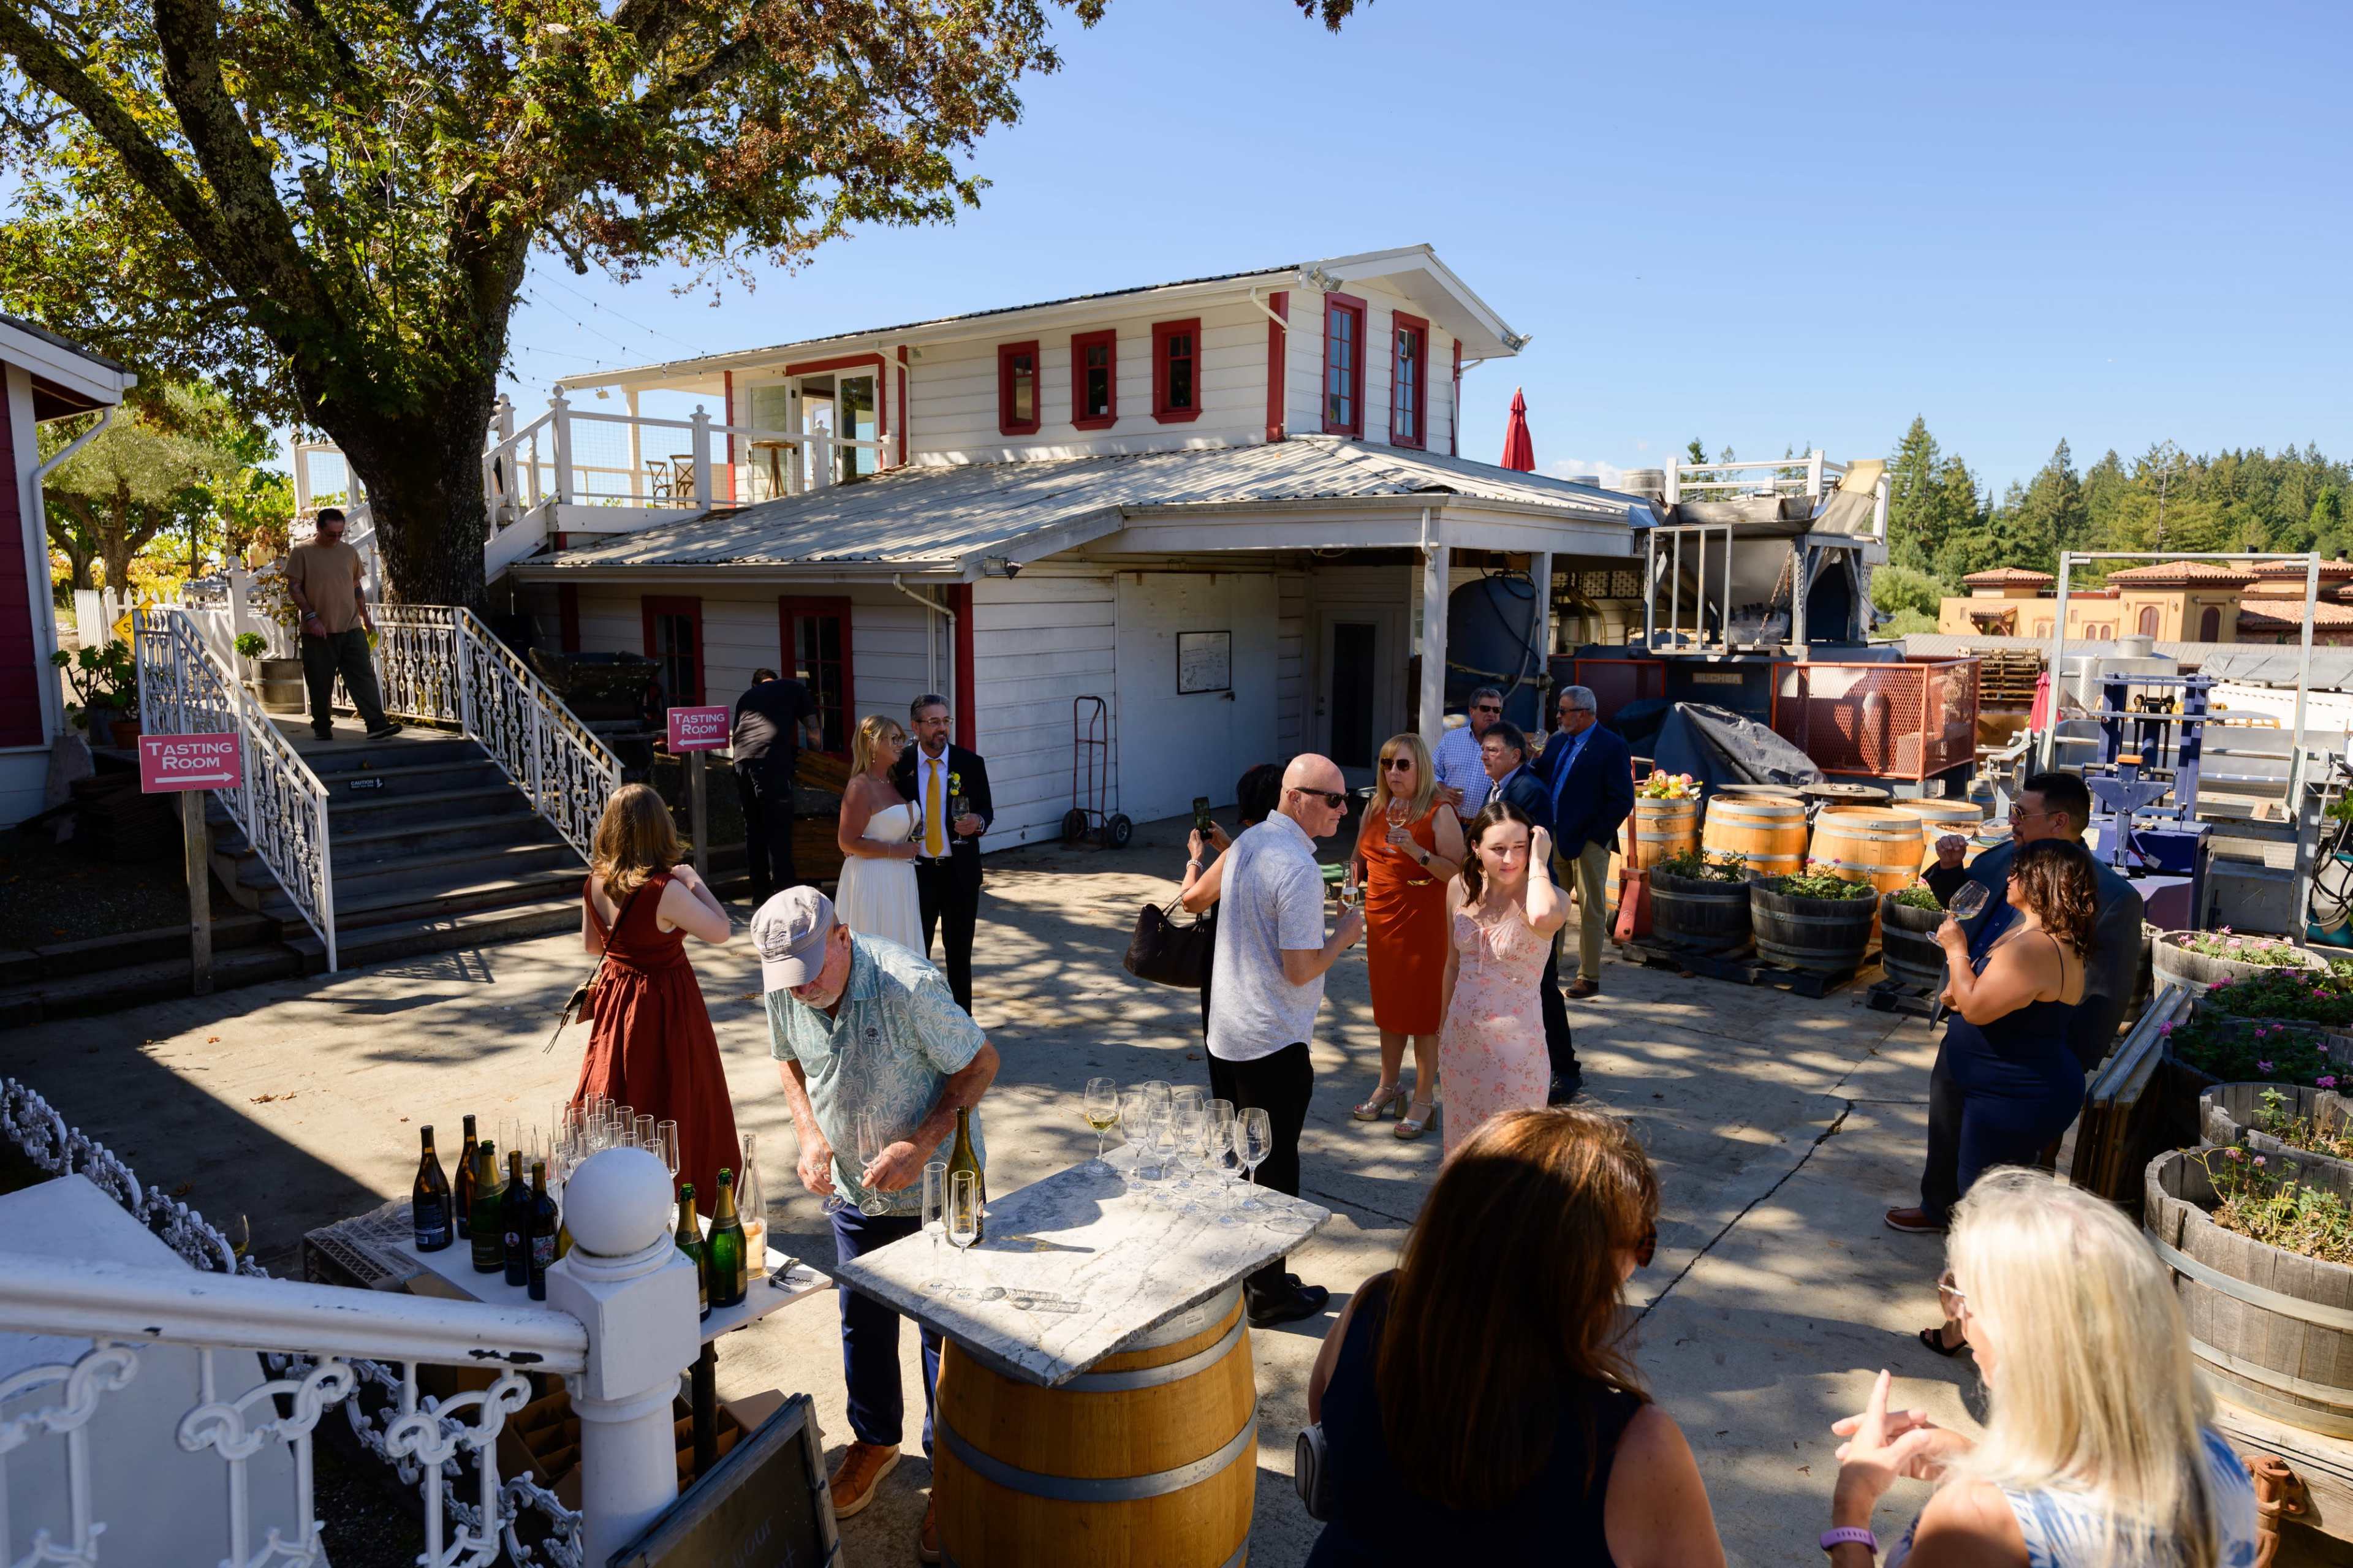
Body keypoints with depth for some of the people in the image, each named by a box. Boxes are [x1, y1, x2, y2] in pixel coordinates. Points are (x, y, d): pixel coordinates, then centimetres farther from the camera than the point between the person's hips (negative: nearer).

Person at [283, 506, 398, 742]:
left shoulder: (349, 552, 11)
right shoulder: (302, 552, -1)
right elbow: (294, 588, -3)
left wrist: (365, 617, 14)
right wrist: (311, 616, -13)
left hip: (352, 629, 3)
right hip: (319, 632, -3)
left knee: (364, 677, -6)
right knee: (321, 683, 5)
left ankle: (376, 725, -11)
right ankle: (322, 727, 18)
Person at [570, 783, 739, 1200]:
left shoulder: (596, 883, -7)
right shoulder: (664, 890, -26)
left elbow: (591, 944, 8)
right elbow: (721, 932, -17)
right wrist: (695, 882, -7)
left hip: (616, 1001, 6)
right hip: (664, 1009, -6)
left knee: (615, 1101, 20)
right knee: (674, 1108, 10)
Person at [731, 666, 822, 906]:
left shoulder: (746, 696, 30)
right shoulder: (794, 688, 21)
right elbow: (813, 732, 17)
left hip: (742, 760, 4)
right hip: (772, 759, -4)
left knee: (753, 828, 13)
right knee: (779, 829, -2)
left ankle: (759, 894, 19)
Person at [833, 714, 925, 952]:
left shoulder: (894, 782, 10)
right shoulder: (861, 787, -15)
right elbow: (847, 842, -19)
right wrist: (895, 850, -15)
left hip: (900, 880, 8)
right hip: (872, 880, -8)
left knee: (901, 947, 12)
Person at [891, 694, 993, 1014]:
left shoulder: (970, 764, -3)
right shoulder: (901, 764, -3)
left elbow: (987, 809, 3)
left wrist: (978, 822, -18)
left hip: (959, 871, 0)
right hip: (916, 869, 0)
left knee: (959, 949, 9)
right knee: (916, 950, 9)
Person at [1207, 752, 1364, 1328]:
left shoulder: (1246, 844, 6)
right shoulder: (1299, 869, -22)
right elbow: (1301, 969, -24)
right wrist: (1346, 932, -8)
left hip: (1224, 1033, 9)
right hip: (1273, 1043, -9)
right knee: (1272, 1170, 5)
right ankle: (1269, 1294, 19)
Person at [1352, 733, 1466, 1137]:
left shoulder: (1438, 813, -11)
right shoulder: (1376, 809, 7)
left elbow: (1458, 872, -16)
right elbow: (1363, 859, 20)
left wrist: (1418, 851, -28)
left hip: (1424, 923, -6)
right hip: (1381, 920, 6)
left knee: (1423, 1012, 1)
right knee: (1388, 1005, 16)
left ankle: (1423, 1102, 11)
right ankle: (1388, 1087, 31)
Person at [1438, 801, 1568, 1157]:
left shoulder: (1550, 897, -15)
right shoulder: (1461, 889, 0)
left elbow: (1542, 917, -42)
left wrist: (1537, 861, -26)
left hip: (1515, 1048, -5)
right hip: (1461, 1041, 5)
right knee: (1462, 1141, 18)